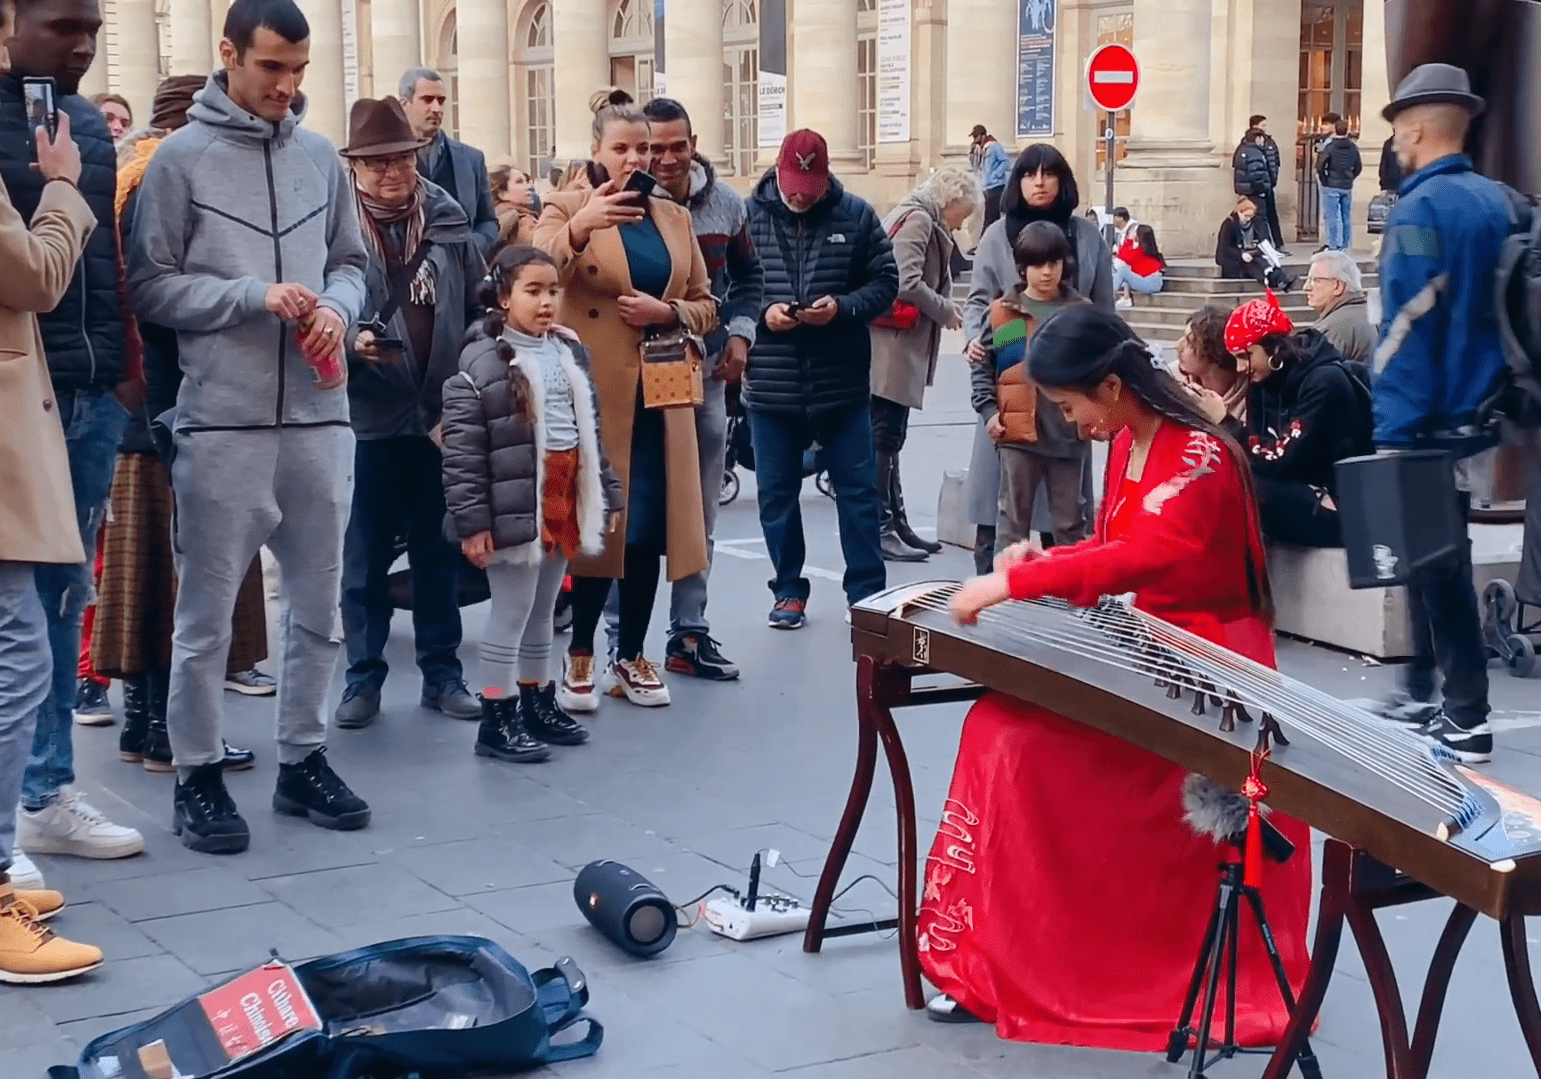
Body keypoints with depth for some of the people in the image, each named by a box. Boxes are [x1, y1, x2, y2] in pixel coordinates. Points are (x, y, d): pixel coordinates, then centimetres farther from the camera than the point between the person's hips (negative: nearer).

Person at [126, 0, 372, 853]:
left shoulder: (321, 157, 9)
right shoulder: (181, 159, -4)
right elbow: (150, 285, -5)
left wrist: (337, 306, -6)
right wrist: (254, 296, -15)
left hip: (320, 417, 5)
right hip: (222, 421, -4)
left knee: (317, 603, 12)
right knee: (207, 612, 4)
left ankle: (302, 759, 26)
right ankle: (197, 775, 16)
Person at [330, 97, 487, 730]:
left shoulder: (448, 223, 3)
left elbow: (480, 311, 9)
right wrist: (348, 341, -24)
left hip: (443, 417, 3)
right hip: (369, 418, -3)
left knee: (440, 552, 13)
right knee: (365, 557, 6)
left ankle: (441, 672, 24)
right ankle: (364, 677, 18)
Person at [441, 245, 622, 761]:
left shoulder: (571, 353, 10)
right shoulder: (481, 362, -12)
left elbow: (590, 431, 17)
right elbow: (462, 450, -14)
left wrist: (604, 495, 15)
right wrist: (472, 521, -16)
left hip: (564, 500, 7)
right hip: (515, 506, -7)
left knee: (543, 612, 18)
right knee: (511, 615, -1)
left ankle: (538, 703, 30)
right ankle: (497, 720, 7)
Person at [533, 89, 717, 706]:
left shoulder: (675, 218, 13)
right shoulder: (568, 208, -1)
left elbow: (706, 307, 16)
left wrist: (667, 313, -6)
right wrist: (579, 227, -41)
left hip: (659, 396, 4)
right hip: (595, 395, -4)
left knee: (649, 530, 7)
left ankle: (631, 657, 20)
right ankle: (579, 658, 13)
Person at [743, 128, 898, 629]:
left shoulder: (856, 216, 0)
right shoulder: (748, 216, -2)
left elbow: (885, 281, 3)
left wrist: (843, 307, -14)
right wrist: (761, 313, -15)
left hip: (842, 381, 0)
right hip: (771, 382, 0)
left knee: (858, 490, 6)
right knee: (776, 492, 9)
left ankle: (868, 592, 16)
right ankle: (788, 591, 23)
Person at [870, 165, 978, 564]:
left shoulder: (918, 220, 20)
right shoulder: (917, 219, -11)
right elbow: (907, 284, -22)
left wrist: (943, 309, 7)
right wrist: (945, 311, -9)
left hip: (899, 350, 10)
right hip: (891, 348, -10)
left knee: (888, 440, 14)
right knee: (884, 439, -6)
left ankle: (896, 524, 21)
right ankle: (880, 530, -4)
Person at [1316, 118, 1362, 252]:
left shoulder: (1329, 146, -11)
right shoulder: (1353, 147, 5)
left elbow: (1320, 166, -15)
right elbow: (1358, 167, 11)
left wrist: (1324, 180, -3)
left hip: (1331, 186, -5)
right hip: (1347, 186, 5)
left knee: (1332, 217, -3)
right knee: (1346, 216, 11)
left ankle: (1333, 246, -5)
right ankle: (1344, 245, 16)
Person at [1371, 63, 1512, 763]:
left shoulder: (1418, 210, -16)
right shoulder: (1498, 202, 9)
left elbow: (1406, 329, -21)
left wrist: (1392, 433, -20)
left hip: (1431, 420, -8)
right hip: (1479, 412, 8)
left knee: (1436, 562, -1)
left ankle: (1465, 720, 2)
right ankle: (1424, 695, 25)